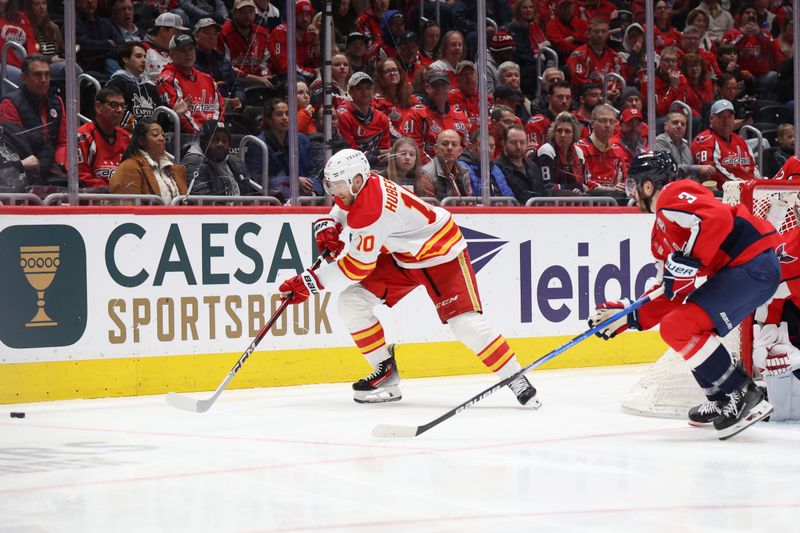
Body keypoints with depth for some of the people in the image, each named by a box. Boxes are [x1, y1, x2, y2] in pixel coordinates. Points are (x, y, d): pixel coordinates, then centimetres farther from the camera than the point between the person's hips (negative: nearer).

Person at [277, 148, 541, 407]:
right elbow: (342, 206, 19)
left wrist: (309, 282, -26)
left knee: (464, 322, -21)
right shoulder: (356, 184, -8)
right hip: (401, 253, 10)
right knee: (351, 301, -4)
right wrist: (328, 225, -3)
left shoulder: (373, 210, -34)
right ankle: (386, 373, 6)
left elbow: (357, 266, -29)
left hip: (440, 252, -9)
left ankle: (517, 380, -8)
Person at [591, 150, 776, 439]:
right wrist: (628, 316, 16)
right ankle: (724, 403, 20)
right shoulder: (660, 235, 23)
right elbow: (670, 294, 22)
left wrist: (686, 261, -24)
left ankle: (743, 397, -9)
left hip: (753, 263, -11)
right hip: (735, 271, 11)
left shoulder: (674, 196, -7)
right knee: (675, 325, 18)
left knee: (679, 327, -16)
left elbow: (717, 218, -25)